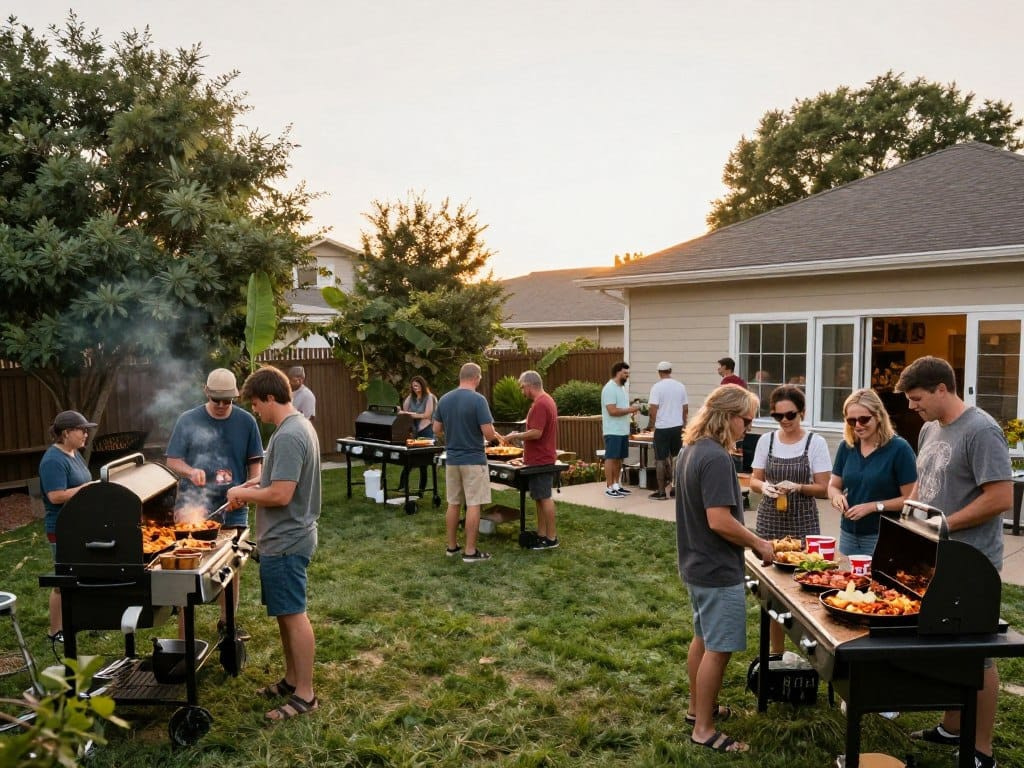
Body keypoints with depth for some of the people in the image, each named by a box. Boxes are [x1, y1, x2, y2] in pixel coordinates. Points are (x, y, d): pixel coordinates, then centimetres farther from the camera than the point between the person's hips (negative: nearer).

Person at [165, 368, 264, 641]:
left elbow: (254, 462, 5)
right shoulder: (188, 420, -3)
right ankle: (185, 627, 14)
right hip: (193, 506, -1)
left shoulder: (246, 421, 0)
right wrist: (190, 471, -20)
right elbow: (172, 460, 0)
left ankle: (227, 621, 26)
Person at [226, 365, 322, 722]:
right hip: (287, 537, 10)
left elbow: (281, 494, -27)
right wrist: (255, 484, 8)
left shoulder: (288, 436, -22)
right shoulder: (300, 426, 10)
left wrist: (243, 493, -12)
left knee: (294, 615, -1)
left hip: (285, 542, -10)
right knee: (286, 613, 19)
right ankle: (292, 679, 31)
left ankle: (305, 694, 10)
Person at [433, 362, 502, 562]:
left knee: (453, 504, 14)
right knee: (473, 505, 0)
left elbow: (437, 430, 10)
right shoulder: (478, 399, -15)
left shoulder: (444, 399, 3)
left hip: (452, 459, 6)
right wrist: (496, 436, 6)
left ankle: (452, 546, 22)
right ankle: (470, 551, 4)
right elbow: (488, 434, -17)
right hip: (473, 460, -6)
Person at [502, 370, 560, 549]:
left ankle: (551, 538, 4)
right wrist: (520, 436, 15)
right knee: (540, 497, 13)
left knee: (544, 497, -3)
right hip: (542, 458, 10)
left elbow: (536, 433, -26)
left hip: (540, 460, -10)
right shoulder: (546, 400, 13)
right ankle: (541, 534, 19)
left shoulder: (540, 404, -21)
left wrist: (515, 436, -13)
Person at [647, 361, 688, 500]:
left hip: (662, 427, -5)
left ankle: (662, 491, 6)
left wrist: (653, 423, 4)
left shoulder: (657, 387, -10)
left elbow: (653, 409, -13)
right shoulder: (680, 386, 5)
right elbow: (686, 409, 9)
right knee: (676, 457, 18)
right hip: (677, 426, 5)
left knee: (660, 459, 3)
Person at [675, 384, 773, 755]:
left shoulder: (691, 450, 6)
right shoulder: (716, 457, -25)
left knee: (703, 638, 22)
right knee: (718, 649, 3)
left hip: (697, 564, 10)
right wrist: (758, 544, -13)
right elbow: (719, 521, -28)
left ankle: (698, 707, 36)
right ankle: (703, 729, 14)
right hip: (717, 570, -10)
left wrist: (749, 540, 16)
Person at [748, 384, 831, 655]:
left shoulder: (816, 442, -4)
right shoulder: (766, 440, 3)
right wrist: (764, 486, -15)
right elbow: (754, 480, 8)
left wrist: (797, 486, -22)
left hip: (803, 523, -2)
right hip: (770, 521, 2)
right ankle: (776, 651, 20)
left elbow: (823, 489, -4)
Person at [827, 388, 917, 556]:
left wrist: (874, 506, -20)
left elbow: (910, 498, -11)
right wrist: (836, 495, -10)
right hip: (848, 533, 5)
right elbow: (833, 486, 11)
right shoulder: (846, 446, 3)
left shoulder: (899, 448, -11)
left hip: (883, 536, -5)